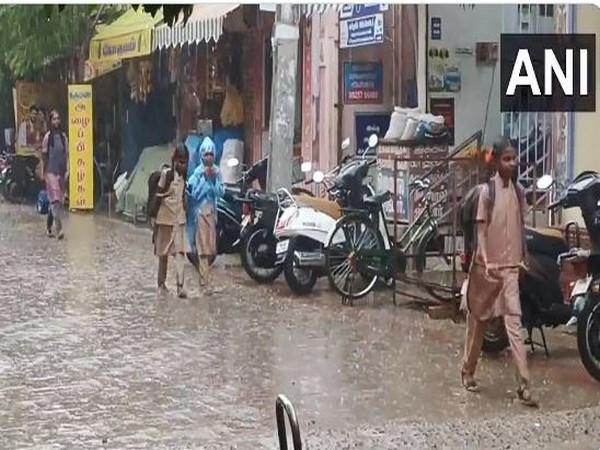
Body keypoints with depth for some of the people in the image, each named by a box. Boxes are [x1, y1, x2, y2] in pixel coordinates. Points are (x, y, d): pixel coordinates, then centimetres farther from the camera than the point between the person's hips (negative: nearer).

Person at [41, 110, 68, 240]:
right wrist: (43, 172, 1)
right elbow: (44, 156, 1)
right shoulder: (47, 137, -3)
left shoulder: (63, 136, 7)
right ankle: (59, 228, -19)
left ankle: (49, 226, 25)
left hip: (61, 172, 5)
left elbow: (67, 155, 8)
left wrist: (67, 170, -2)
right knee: (55, 199, -13)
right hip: (51, 172, -5)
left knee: (59, 201, 9)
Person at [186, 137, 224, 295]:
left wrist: (214, 179, -13)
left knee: (210, 248, 11)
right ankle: (204, 284, -11)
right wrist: (205, 178, -18)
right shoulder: (198, 172, -10)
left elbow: (220, 193, 1)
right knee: (203, 249, -10)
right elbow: (195, 194, -15)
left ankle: (203, 277, 27)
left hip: (212, 211, 6)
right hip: (200, 212, -6)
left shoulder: (216, 171, 6)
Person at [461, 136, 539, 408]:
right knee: (478, 319, 10)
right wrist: (486, 261, -20)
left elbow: (520, 227, 14)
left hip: (511, 266, 3)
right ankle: (468, 371, 28)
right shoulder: (487, 191, -7)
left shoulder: (518, 191, 6)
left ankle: (524, 384, -11)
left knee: (514, 322, -6)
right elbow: (481, 229, -10)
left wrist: (523, 258, 13)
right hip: (488, 265, -3)